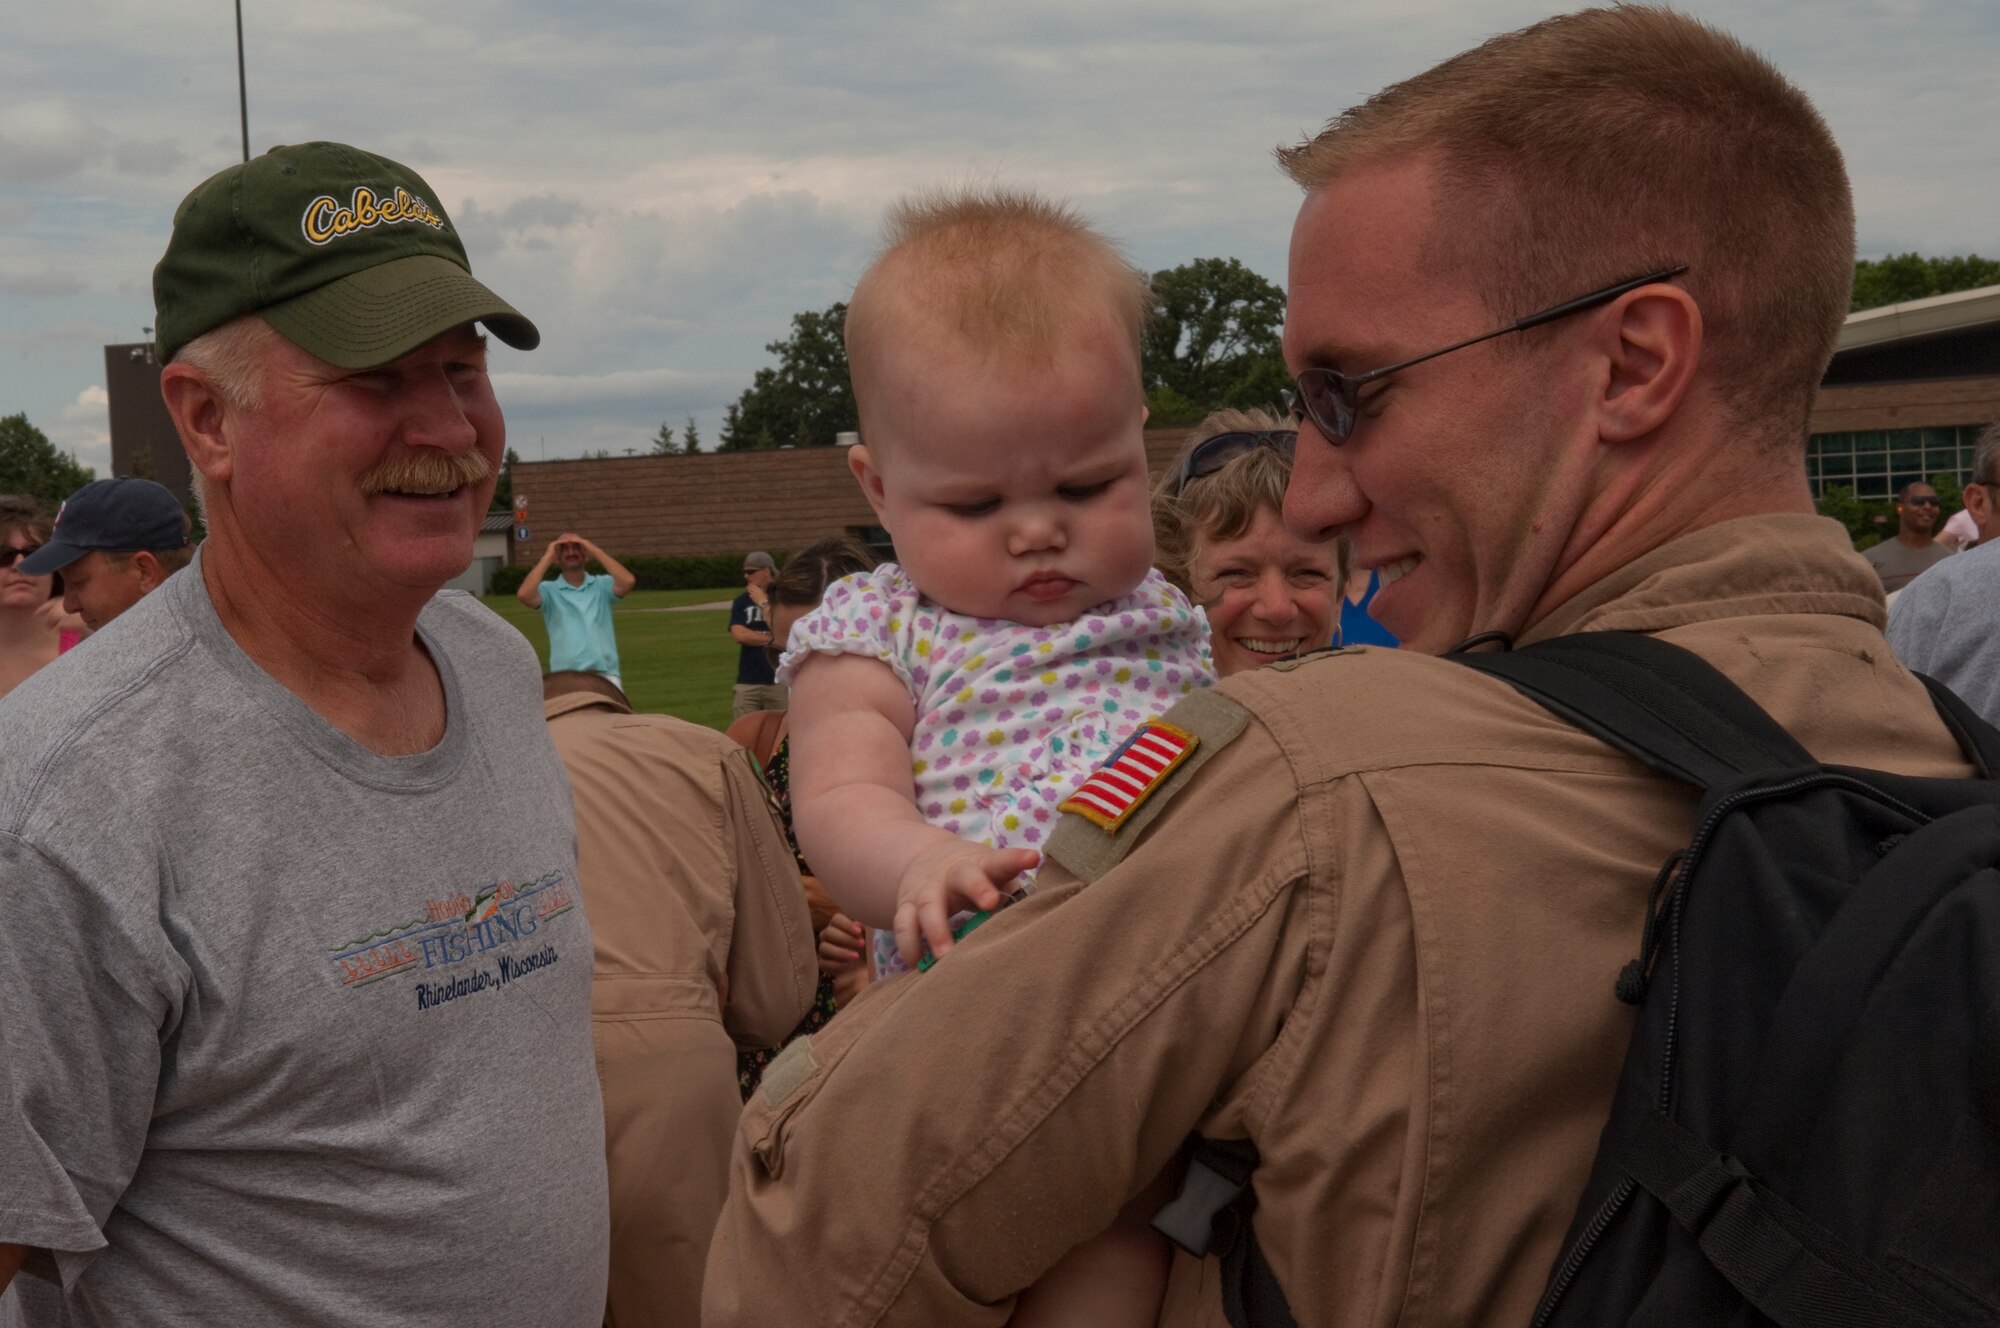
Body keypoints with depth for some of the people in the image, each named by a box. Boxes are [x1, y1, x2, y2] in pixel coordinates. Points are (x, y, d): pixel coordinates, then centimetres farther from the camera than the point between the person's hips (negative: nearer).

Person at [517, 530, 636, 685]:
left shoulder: (602, 585, 9)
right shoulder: (550, 590, 7)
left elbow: (628, 581, -10)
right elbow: (524, 594, -13)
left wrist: (596, 550, -4)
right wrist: (547, 557, -4)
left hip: (604, 674, 1)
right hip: (565, 677, -1)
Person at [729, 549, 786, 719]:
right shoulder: (741, 602, 9)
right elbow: (739, 635, -3)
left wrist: (763, 603, -9)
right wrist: (771, 639, -4)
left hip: (778, 681, -2)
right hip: (747, 682, 2)